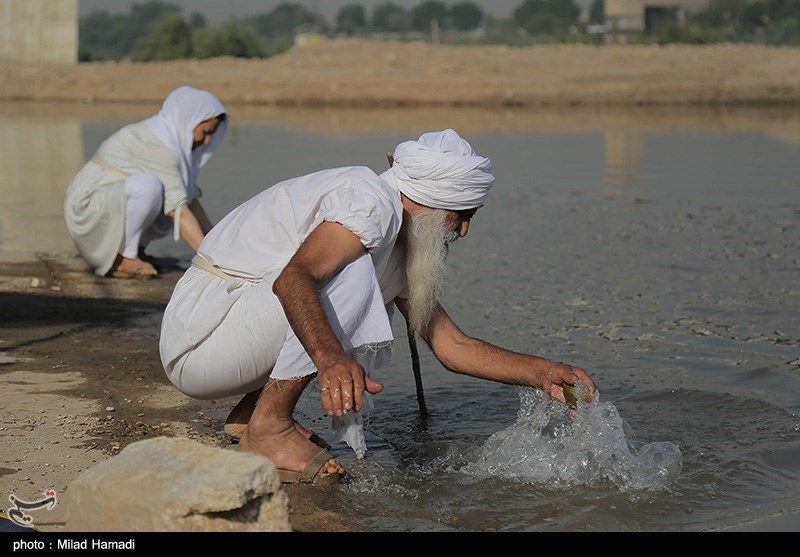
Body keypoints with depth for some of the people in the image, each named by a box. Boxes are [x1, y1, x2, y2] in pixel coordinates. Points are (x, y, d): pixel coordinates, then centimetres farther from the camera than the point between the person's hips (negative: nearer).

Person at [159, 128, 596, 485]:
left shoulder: (398, 247, 15)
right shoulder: (371, 201, -17)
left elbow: (452, 346, 14)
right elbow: (293, 279, -34)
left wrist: (543, 373, 6)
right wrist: (331, 360, -49)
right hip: (195, 338, -10)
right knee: (351, 274, -25)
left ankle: (248, 414, 10)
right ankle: (268, 429, -17)